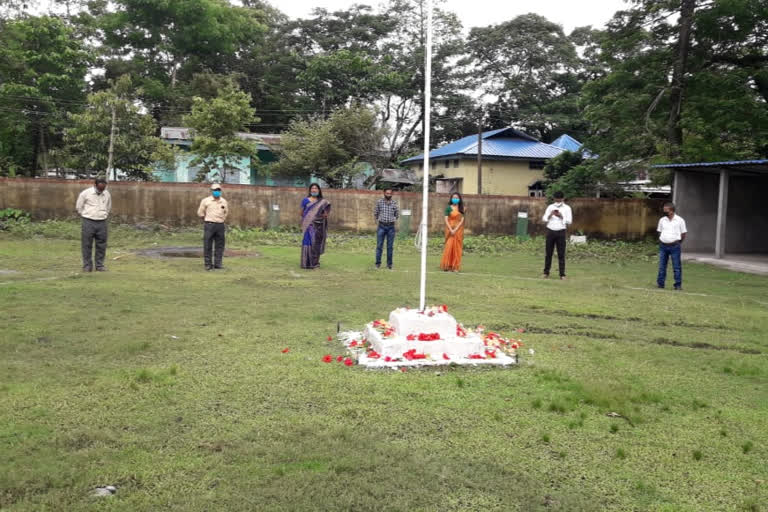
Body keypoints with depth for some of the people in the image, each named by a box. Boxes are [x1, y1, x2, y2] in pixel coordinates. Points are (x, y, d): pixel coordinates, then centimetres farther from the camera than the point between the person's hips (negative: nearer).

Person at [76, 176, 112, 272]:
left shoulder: (107, 194, 5)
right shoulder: (85, 193, -7)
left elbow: (109, 208, 20)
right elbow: (79, 207, 4)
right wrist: (85, 216, 7)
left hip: (102, 223, 3)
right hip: (88, 222, -3)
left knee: (101, 245, 4)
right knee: (87, 245, -1)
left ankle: (100, 265, 13)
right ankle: (87, 266, 6)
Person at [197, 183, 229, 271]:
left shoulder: (224, 202, 10)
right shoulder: (206, 200, 0)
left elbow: (226, 212, 25)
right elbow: (200, 213, 7)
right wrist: (206, 220, 12)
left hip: (220, 225, 3)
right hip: (209, 225, -3)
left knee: (220, 245, 4)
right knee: (207, 246, -3)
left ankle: (218, 263, 12)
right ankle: (208, 264, 2)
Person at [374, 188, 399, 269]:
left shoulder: (394, 203, 1)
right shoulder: (379, 202, -1)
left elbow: (397, 214, 14)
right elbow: (375, 213, 11)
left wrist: (393, 220, 11)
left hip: (391, 227, 1)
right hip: (381, 226, -1)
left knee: (390, 246, 4)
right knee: (379, 245, 0)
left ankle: (389, 264, 11)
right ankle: (378, 263, 7)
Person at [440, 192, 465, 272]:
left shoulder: (461, 209, 7)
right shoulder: (449, 208, 1)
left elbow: (462, 220, -1)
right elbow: (446, 220, -4)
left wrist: (455, 229, -12)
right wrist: (451, 230, -15)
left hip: (458, 230, 2)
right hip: (450, 229, -2)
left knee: (457, 248, 0)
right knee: (449, 247, -7)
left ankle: (455, 267, 4)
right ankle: (447, 265, -1)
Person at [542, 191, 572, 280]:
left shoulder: (567, 208, 4)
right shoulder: (550, 207, 9)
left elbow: (569, 221, -1)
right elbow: (544, 219, 5)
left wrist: (561, 216, -13)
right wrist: (550, 215, -12)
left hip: (561, 232, -2)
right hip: (550, 231, 2)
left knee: (561, 254, 0)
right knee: (548, 253, 5)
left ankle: (562, 274, 3)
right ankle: (546, 272, 13)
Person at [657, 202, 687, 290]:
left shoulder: (680, 220, -3)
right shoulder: (662, 220, 7)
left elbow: (683, 233, 4)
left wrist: (677, 243, 2)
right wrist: (662, 241, 9)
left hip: (674, 246, -3)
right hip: (663, 246, 3)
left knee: (677, 266, 0)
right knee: (662, 266, 7)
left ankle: (678, 285, 6)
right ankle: (660, 283, 15)